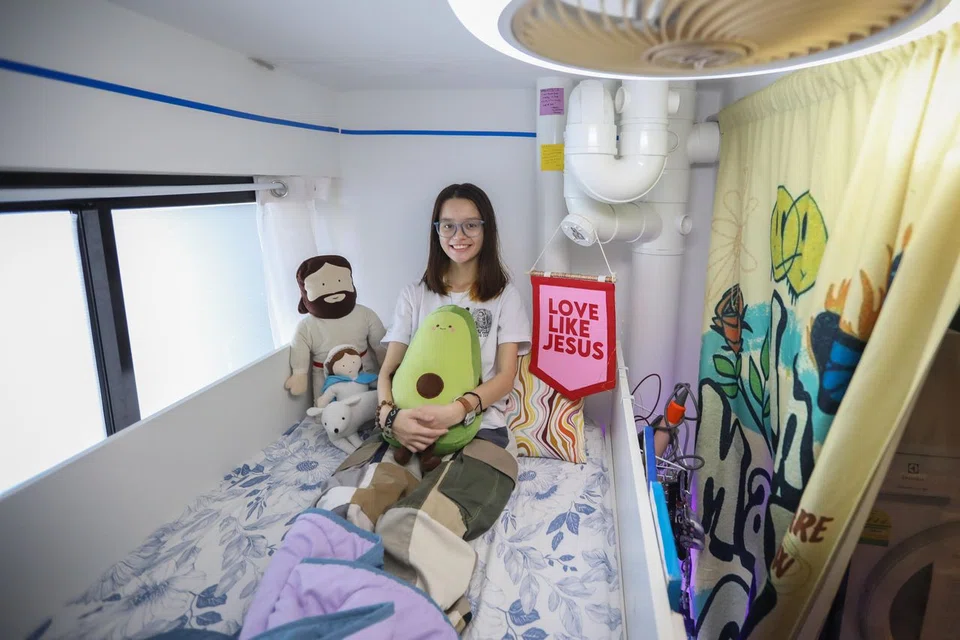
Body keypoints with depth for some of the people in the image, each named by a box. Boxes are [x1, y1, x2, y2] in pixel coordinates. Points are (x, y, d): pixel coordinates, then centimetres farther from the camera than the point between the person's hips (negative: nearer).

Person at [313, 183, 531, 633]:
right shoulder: (415, 295, 19)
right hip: (412, 427, 3)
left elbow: (505, 377, 3)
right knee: (344, 508, -31)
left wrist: (458, 409, -19)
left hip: (479, 425, -2)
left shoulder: (504, 295, 13)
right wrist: (391, 415, -14)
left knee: (415, 531, -35)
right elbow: (388, 370, 11)